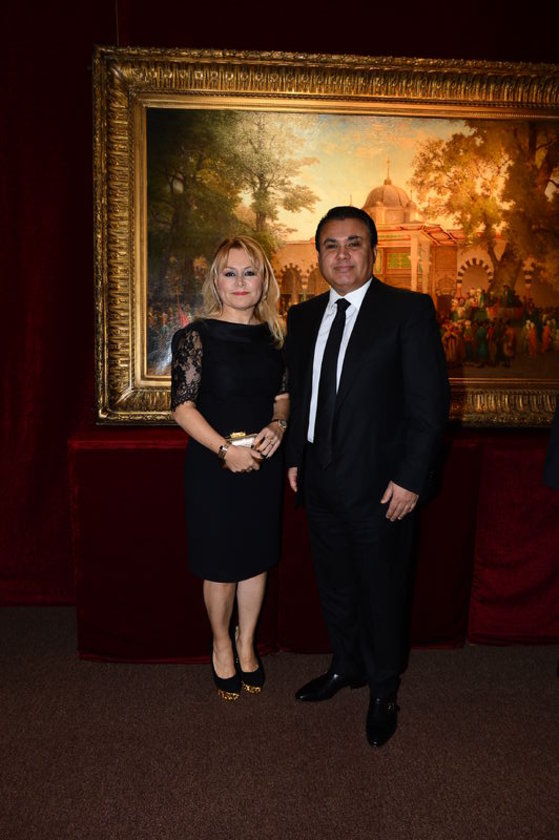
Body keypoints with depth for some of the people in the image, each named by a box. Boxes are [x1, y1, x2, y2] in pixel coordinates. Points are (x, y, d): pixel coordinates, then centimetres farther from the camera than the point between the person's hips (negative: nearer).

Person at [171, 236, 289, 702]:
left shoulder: (273, 334, 4)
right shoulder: (196, 335, -10)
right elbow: (183, 406, -12)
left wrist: (278, 426, -7)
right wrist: (225, 449, -21)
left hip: (264, 463, 4)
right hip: (214, 465, -4)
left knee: (256, 557, 16)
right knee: (221, 563, 9)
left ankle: (246, 643, 37)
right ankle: (222, 646, 34)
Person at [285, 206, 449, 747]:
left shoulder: (408, 310, -9)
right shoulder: (303, 316, 9)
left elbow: (430, 401, -12)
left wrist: (410, 478, -16)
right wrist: (295, 457, 10)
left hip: (380, 485, -5)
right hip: (320, 481, 5)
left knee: (382, 591, 10)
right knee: (334, 586, 20)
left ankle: (383, 691, 33)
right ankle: (346, 667, 44)